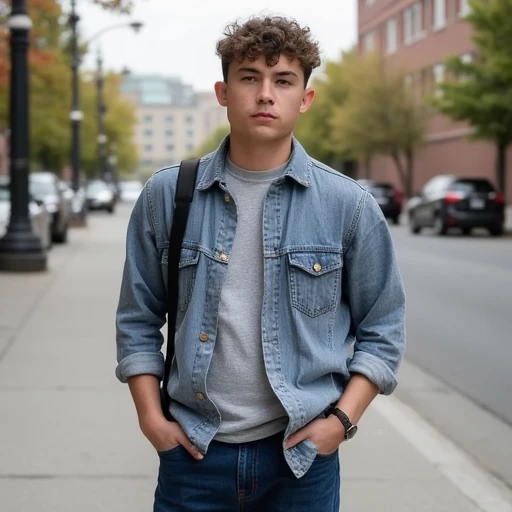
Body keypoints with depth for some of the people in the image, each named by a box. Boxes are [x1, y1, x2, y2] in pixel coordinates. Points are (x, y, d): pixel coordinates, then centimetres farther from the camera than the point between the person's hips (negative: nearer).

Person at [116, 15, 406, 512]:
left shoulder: (348, 205, -2)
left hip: (301, 455, 0)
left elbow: (381, 331, 4)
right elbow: (138, 321, 7)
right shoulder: (167, 195, 1)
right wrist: (150, 418, -2)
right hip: (194, 452, 1)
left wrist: (342, 420, -6)